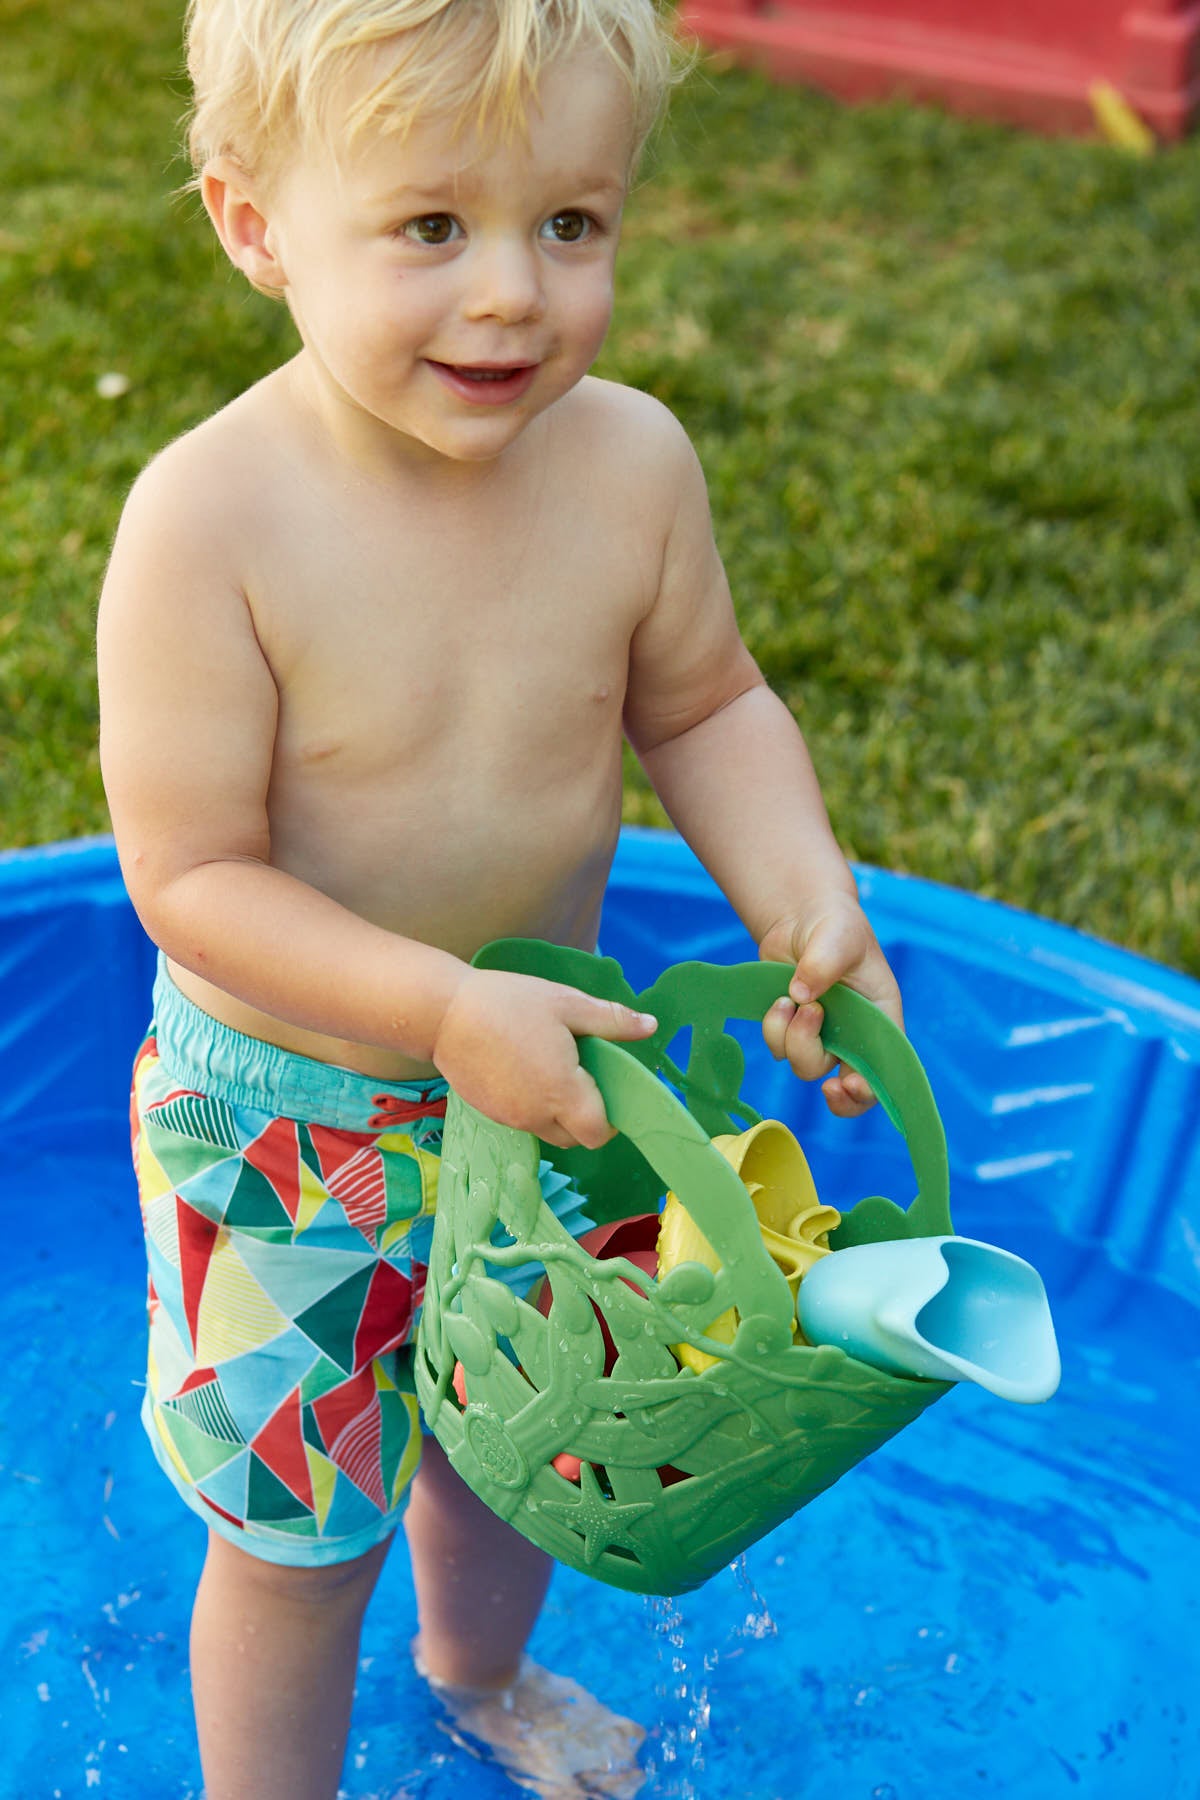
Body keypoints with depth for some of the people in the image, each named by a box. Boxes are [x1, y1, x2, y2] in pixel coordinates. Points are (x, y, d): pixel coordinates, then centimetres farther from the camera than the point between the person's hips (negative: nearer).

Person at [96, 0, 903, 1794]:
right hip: (286, 1116, -4)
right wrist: (444, 1007, -33)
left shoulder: (630, 460, -14)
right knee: (299, 1532, 13)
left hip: (537, 1065, 5)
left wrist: (802, 894, -15)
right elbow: (192, 876, -23)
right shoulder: (214, 520, -26)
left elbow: (704, 703, 1)